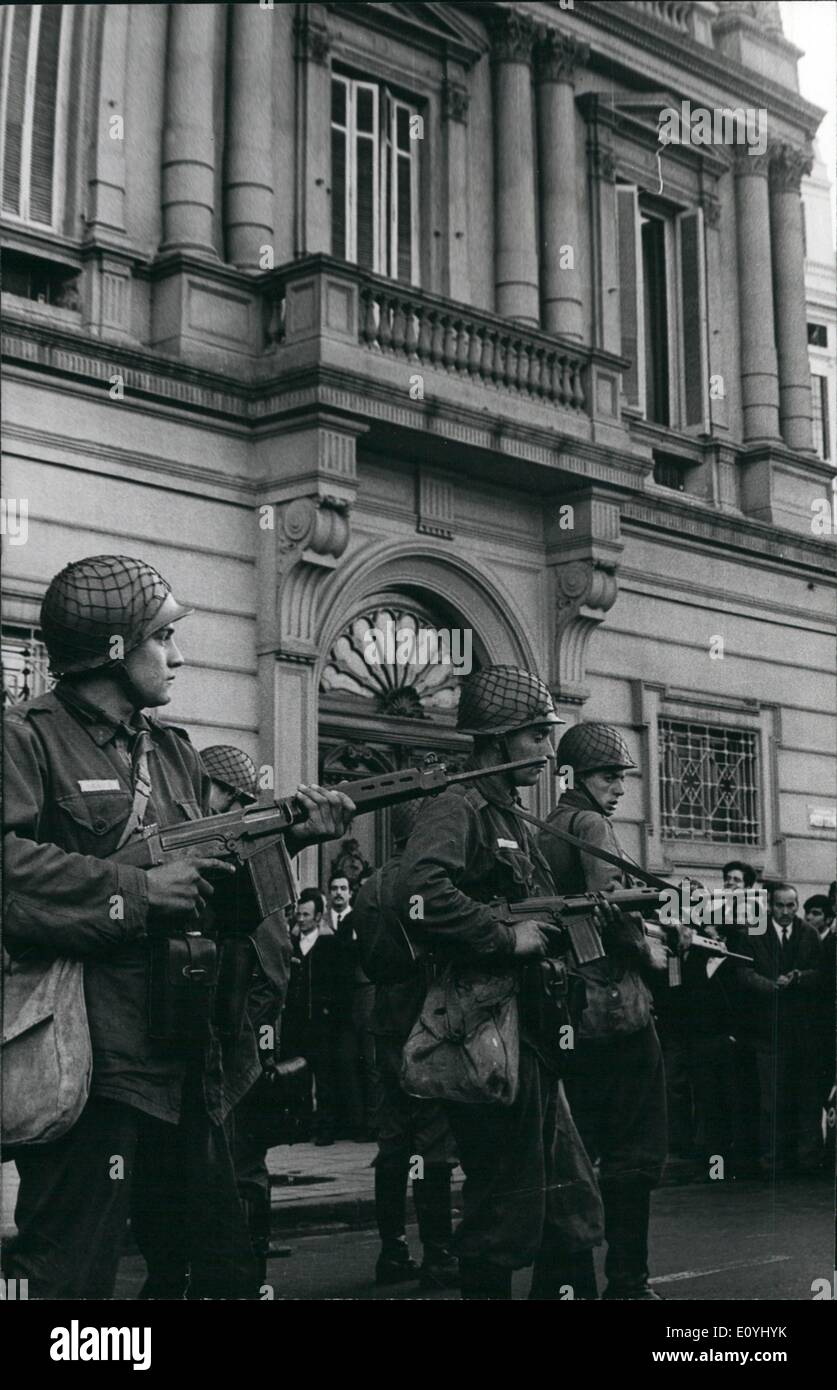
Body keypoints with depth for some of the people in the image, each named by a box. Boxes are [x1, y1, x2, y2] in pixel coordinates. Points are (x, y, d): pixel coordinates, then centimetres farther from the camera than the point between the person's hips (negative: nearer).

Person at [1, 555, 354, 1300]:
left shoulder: (173, 749, 17)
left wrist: (284, 835, 2)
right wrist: (137, 891, -20)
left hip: (189, 1068, 8)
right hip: (90, 1065, -8)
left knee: (223, 1272, 18)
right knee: (69, 1275, -1)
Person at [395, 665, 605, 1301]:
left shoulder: (514, 820, 19)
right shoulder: (458, 807, -12)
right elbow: (419, 892, -30)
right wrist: (507, 937, -22)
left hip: (530, 1039, 10)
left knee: (573, 1208, 13)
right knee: (506, 1214, -2)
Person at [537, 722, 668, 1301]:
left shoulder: (542, 833, 16)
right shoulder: (591, 825, -9)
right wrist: (649, 956, -6)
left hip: (563, 1010, 8)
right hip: (615, 1006, -8)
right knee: (634, 1153, -1)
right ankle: (628, 1280, 1)